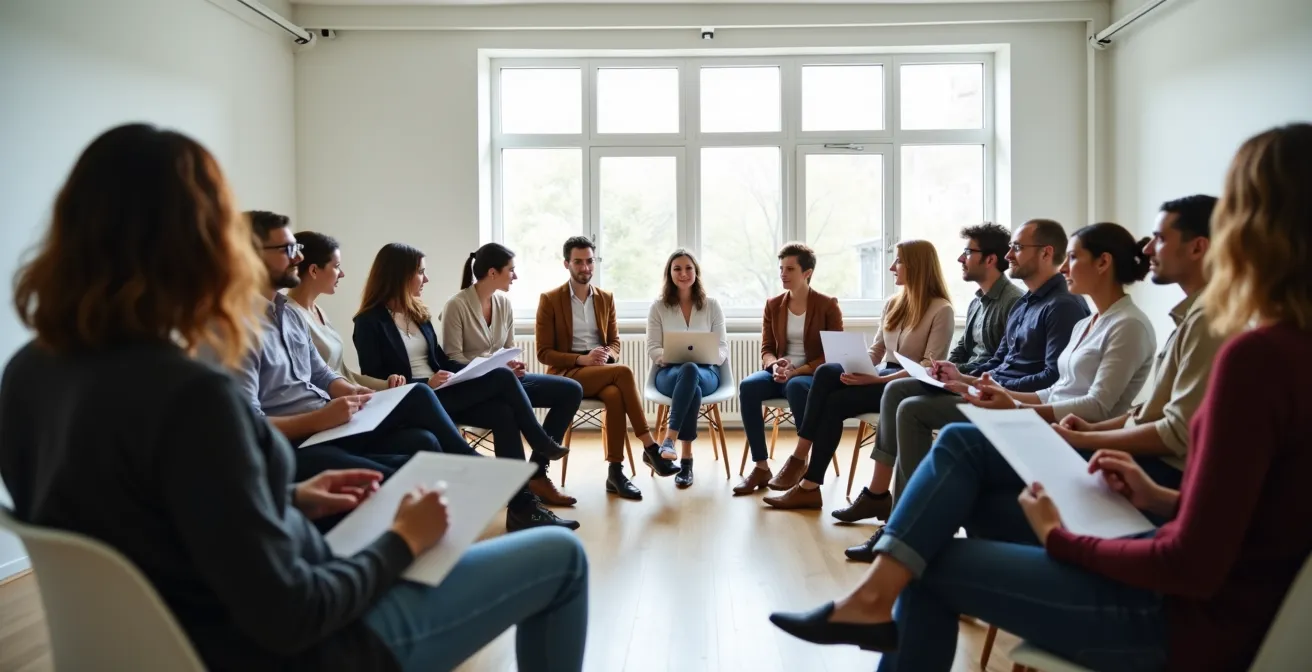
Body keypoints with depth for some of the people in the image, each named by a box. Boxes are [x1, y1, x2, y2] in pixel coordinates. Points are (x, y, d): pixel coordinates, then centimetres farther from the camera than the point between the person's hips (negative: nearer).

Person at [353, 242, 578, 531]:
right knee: (503, 377, -21)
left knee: (503, 413, -22)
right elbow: (375, 382, -10)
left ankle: (523, 507, -22)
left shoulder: (418, 313, 17)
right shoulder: (370, 322, -5)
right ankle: (543, 444, -2)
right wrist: (425, 384, -22)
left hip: (440, 393, 7)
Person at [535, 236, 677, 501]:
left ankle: (615, 472, -31)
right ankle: (649, 447, -28)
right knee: (624, 372, -32)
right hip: (567, 373, -4)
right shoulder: (549, 300, -1)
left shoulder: (606, 298, 13)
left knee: (615, 395, -35)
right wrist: (582, 359, -20)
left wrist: (606, 355, -10)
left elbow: (615, 344, 15)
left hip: (601, 370, 4)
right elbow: (544, 353, -5)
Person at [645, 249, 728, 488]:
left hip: (706, 372, 1)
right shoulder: (658, 307, 7)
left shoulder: (712, 305, 9)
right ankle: (686, 459, -39)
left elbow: (723, 350, 5)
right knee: (692, 386, -40)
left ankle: (669, 439, -42)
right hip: (669, 372, 0)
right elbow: (652, 349, 4)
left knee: (691, 371, -41)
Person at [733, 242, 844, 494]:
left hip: (814, 375, -4)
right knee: (747, 386, -28)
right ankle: (761, 466, -25)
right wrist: (775, 366, -16)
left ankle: (800, 457, -20)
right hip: (780, 373, 4)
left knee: (795, 386, -40)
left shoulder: (827, 305, -2)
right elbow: (766, 349, 9)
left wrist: (798, 370, -19)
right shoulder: (773, 305, 10)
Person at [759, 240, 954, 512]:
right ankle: (799, 460, -23)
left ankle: (810, 486, -18)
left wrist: (879, 380, -25)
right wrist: (856, 369, -9)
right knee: (826, 372, -23)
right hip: (882, 378, 6)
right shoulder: (894, 304, 14)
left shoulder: (941, 310, -8)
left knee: (835, 402, -26)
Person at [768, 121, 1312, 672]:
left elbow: (1192, 566, -25)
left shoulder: (1258, 356, -26)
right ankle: (875, 597, 1)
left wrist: (1059, 538, -12)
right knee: (961, 443, 3)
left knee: (932, 561, 4)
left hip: (1189, 613, -8)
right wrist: (1165, 499, 5)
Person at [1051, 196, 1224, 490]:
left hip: (1168, 471, -9)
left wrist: (1084, 440, -16)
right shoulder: (1194, 313, 11)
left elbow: (1181, 433, -22)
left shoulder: (1207, 319, -20)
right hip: (1151, 455, 9)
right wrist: (1095, 427, 7)